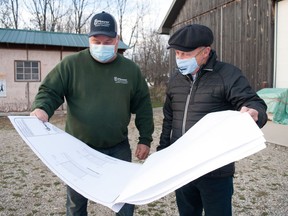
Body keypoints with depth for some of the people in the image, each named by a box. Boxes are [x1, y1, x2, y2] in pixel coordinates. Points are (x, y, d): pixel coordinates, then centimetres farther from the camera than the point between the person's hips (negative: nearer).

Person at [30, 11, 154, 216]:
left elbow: (143, 107, 5)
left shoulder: (131, 69, 0)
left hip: (118, 149, 1)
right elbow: (49, 91, -4)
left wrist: (145, 139, 3)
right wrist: (41, 109, -26)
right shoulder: (71, 64, -6)